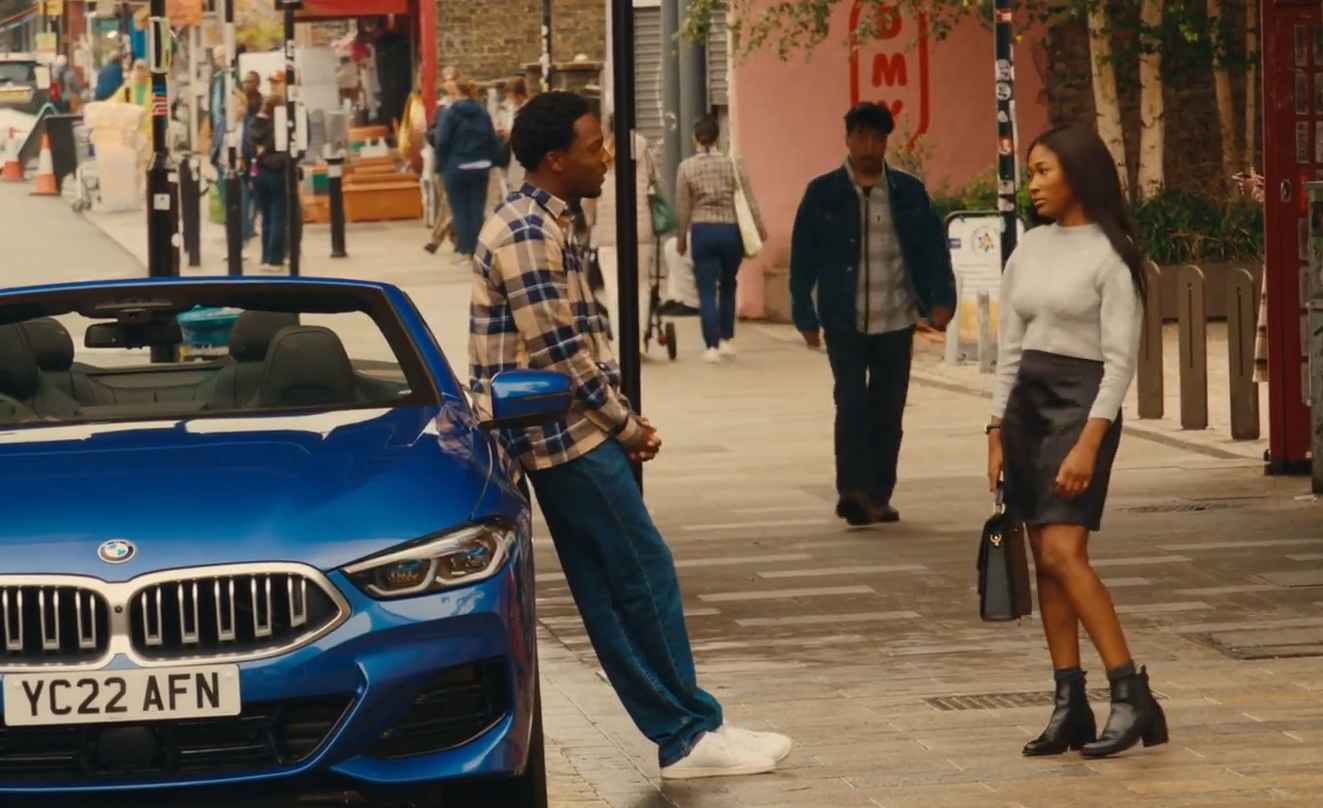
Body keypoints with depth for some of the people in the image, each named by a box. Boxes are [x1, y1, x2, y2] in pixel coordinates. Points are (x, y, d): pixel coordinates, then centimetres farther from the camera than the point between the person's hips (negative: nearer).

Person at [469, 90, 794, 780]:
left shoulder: (542, 225, 15)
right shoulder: (527, 234, -17)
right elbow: (558, 350, -20)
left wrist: (622, 419, 11)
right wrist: (625, 424, -10)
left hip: (568, 437, 10)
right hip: (568, 435, -10)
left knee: (609, 592, 9)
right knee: (646, 576, -5)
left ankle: (680, 733, 12)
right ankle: (692, 732, 1)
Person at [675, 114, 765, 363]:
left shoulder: (686, 167, -3)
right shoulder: (733, 163, -2)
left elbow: (682, 207, 0)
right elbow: (749, 199, -1)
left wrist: (681, 237, 12)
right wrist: (759, 228, 8)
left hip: (702, 231, -1)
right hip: (731, 230, 1)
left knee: (707, 290, 2)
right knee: (728, 285, 20)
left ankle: (712, 346, -3)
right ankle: (727, 340, 21)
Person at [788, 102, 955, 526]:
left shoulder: (909, 192, 6)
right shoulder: (823, 193, 0)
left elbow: (933, 248, 6)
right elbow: (803, 258, 1)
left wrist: (941, 299, -7)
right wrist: (806, 316, -3)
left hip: (896, 322, 3)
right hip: (844, 323, -3)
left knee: (888, 411, 6)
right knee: (852, 405, -12)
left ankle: (878, 497, 14)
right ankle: (852, 492, -17)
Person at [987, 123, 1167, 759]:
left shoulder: (1109, 254, -7)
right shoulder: (1029, 250, 12)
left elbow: (1120, 358, -11)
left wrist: (1089, 444, -18)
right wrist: (997, 432, 10)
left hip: (1081, 399, -7)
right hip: (1027, 399, 7)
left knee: (1063, 552, -18)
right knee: (1044, 558, 3)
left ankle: (1131, 696, -15)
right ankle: (1069, 707, 4)